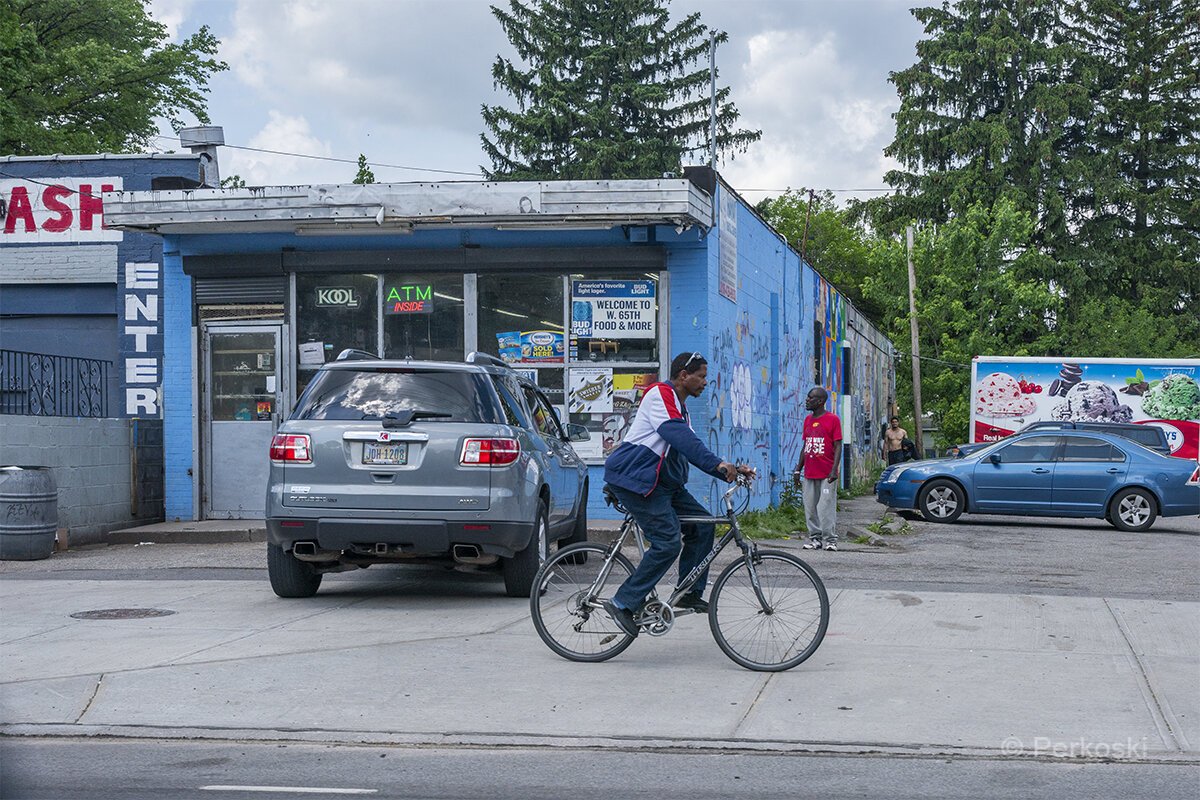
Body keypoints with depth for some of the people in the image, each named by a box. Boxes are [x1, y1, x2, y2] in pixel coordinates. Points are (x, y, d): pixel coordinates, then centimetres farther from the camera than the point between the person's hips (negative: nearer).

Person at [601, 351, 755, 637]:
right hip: (634, 478, -10)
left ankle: (690, 593, 12)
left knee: (701, 524, 5)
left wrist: (730, 470, 11)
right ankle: (623, 604, -13)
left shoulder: (680, 407, 22)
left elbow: (691, 449, 22)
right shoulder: (660, 394, -10)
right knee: (668, 543, -18)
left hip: (662, 482, 10)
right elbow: (680, 437, -24)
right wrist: (718, 464, -30)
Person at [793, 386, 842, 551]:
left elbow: (838, 446, -7)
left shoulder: (832, 419, -5)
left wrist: (834, 470, -16)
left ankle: (830, 539, -1)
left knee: (827, 507, -7)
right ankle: (815, 538, 13)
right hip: (809, 474, 6)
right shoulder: (808, 420, 14)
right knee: (810, 508, 5)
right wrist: (798, 469, 15)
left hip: (826, 475, -6)